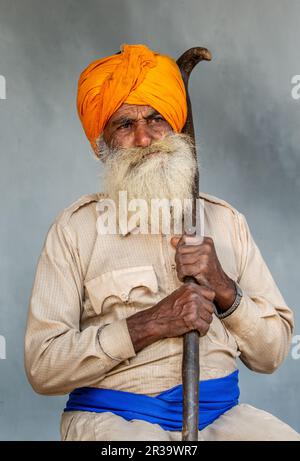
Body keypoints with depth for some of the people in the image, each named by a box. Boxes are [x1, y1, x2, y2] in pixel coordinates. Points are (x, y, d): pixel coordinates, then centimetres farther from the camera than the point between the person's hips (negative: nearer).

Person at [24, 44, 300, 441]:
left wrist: (225, 290, -8)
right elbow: (42, 366, -8)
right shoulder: (75, 228, 0)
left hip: (220, 412, 4)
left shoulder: (224, 220, 11)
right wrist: (150, 323, -15)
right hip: (114, 416, -3)